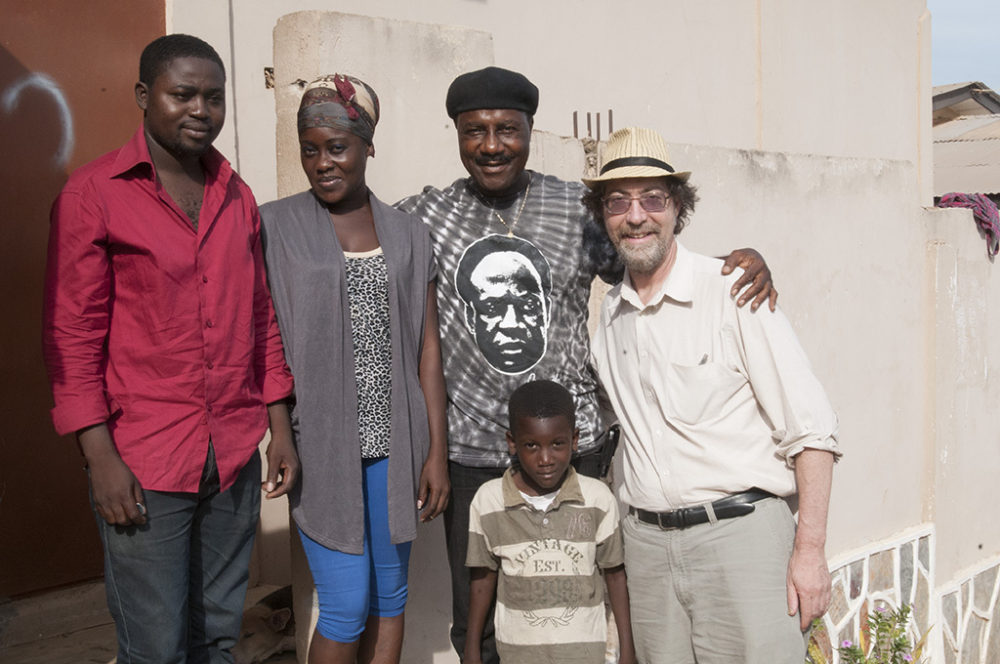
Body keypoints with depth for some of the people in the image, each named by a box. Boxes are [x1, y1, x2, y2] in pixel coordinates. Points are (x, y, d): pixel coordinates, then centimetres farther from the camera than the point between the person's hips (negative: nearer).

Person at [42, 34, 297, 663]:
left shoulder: (237, 196, 10)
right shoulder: (94, 194, -6)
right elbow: (73, 333, -7)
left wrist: (281, 427, 9)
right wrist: (100, 455, -12)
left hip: (235, 454, 5)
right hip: (142, 461, -5)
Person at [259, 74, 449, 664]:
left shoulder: (409, 235, 6)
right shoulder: (275, 227, -1)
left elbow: (428, 349, 6)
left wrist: (436, 451, 2)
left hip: (394, 444, 3)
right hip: (320, 443, -3)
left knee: (390, 596, 13)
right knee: (347, 604, -1)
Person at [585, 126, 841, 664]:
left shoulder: (734, 293, -7)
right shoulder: (606, 314, 8)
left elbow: (810, 429, -8)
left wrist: (809, 551, -12)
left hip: (740, 533, -4)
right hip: (646, 541, 5)